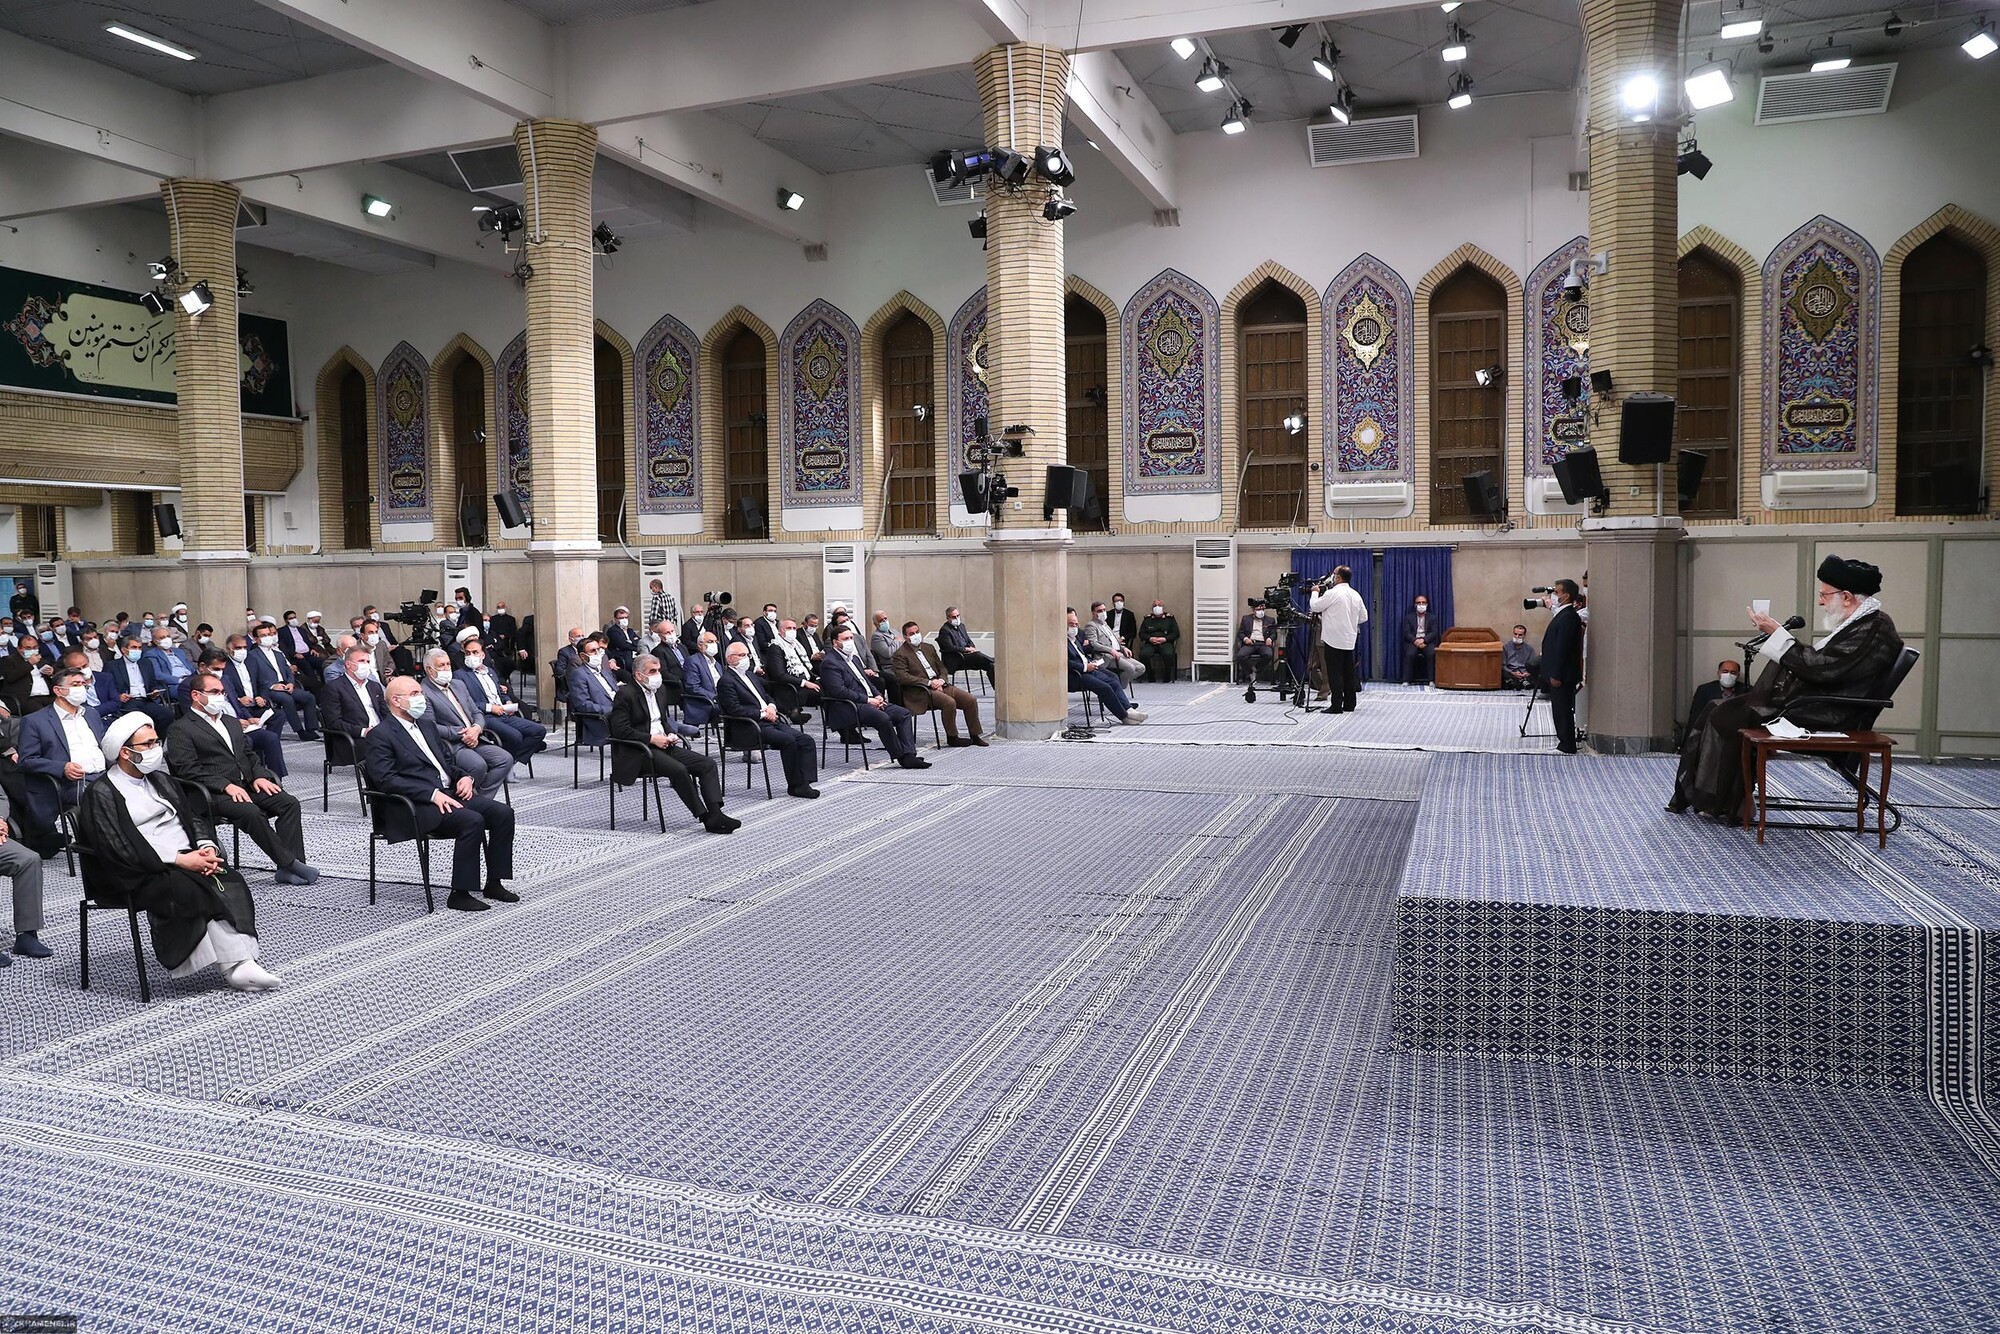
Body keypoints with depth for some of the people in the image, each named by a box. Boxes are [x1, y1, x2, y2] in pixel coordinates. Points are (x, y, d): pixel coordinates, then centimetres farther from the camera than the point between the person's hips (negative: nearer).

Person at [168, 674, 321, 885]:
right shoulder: (180, 730, 0)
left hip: (245, 785, 7)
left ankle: (289, 869, -20)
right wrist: (226, 785, -20)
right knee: (251, 812, -34)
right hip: (214, 794, -7)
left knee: (289, 802, -16)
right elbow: (188, 771, -11)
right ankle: (289, 863, -27)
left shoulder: (232, 722, 25)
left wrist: (259, 776, 4)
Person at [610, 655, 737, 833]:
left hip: (664, 745, 8)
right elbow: (620, 730, -15)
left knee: (708, 764, -10)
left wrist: (671, 734, 5)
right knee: (679, 770, -32)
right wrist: (651, 738, -17)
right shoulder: (625, 693, -8)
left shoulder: (659, 691, 17)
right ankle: (705, 818, -23)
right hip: (639, 752, -8)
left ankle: (715, 814, -22)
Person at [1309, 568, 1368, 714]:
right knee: (1348, 672, 11)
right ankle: (1350, 704, 15)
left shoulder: (1333, 593, -13)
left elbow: (1315, 606, -6)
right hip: (1349, 640, 7)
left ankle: (1336, 706, -6)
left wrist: (1315, 592, 10)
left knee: (1335, 673, -5)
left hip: (1334, 639, -7)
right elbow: (1363, 617, 14)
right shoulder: (1356, 595, 9)